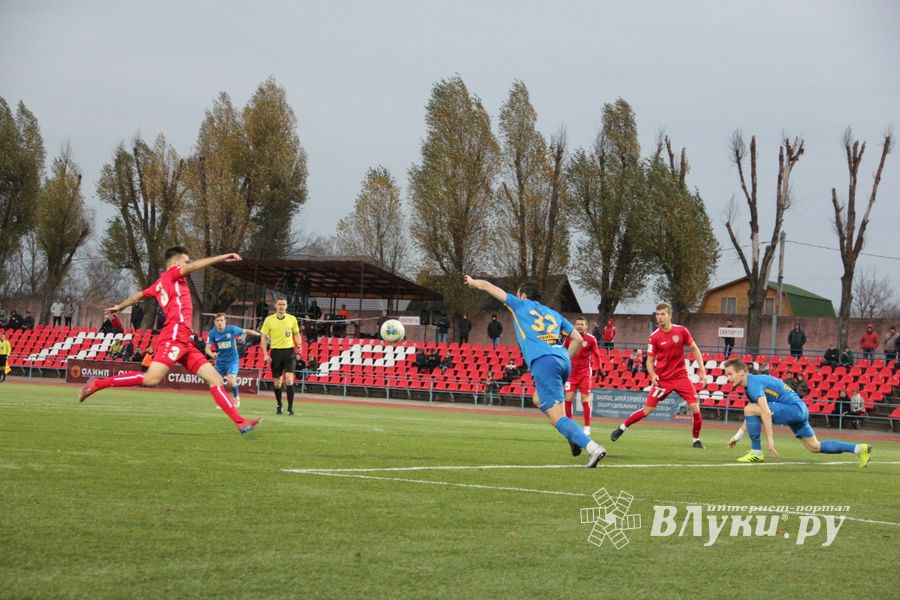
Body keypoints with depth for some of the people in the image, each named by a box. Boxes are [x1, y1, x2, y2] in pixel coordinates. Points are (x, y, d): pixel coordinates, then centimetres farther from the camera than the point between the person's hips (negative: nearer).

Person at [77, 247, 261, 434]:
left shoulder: (160, 284, 25)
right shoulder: (171, 274, 2)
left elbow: (138, 295, 38)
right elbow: (193, 266, -15)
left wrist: (119, 307, 55)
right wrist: (222, 257, -16)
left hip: (184, 342, 10)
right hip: (174, 336, -10)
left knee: (215, 378, 2)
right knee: (151, 379, -21)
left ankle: (240, 422, -4)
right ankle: (96, 384, -11)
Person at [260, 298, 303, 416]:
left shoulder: (292, 319, 3)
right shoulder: (269, 320, 0)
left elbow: (296, 334, 15)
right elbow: (263, 337, 4)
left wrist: (299, 346, -3)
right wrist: (265, 354, -5)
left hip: (289, 351, -1)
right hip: (275, 352, 1)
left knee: (289, 380, -14)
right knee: (277, 382, 6)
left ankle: (290, 408, -11)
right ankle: (279, 405, 28)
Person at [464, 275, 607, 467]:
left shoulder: (520, 305, 16)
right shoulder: (553, 314, 27)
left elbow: (487, 286, 25)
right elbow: (578, 338, 24)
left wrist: (473, 282, 43)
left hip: (543, 362, -6)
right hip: (563, 361, 6)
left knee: (557, 417, -12)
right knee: (539, 400, 30)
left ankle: (593, 448, -29)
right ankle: (573, 437, 12)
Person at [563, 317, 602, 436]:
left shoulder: (591, 339, -4)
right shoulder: (569, 337, 3)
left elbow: (596, 355, 3)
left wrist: (598, 368, -5)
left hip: (585, 372, -2)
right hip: (571, 371, 2)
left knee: (585, 400, -5)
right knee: (568, 398, -4)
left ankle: (587, 427, 2)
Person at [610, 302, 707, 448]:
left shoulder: (681, 331, -4)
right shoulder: (654, 337, -7)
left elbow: (694, 349, 7)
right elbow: (650, 360, -2)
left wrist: (702, 369, -1)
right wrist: (652, 374, -21)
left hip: (680, 376, 1)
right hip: (662, 379, -1)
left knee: (695, 407, -11)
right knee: (647, 410, -4)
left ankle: (696, 440, 8)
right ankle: (621, 428, 15)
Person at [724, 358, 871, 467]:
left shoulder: (754, 383, -16)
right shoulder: (750, 385, 16)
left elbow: (766, 412, -29)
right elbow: (752, 417, 30)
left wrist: (770, 440, -33)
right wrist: (738, 435, 27)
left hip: (793, 408, -10)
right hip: (800, 411, 10)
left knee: (750, 409, -17)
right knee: (815, 447, 15)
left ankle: (756, 453, -9)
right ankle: (859, 449, 17)